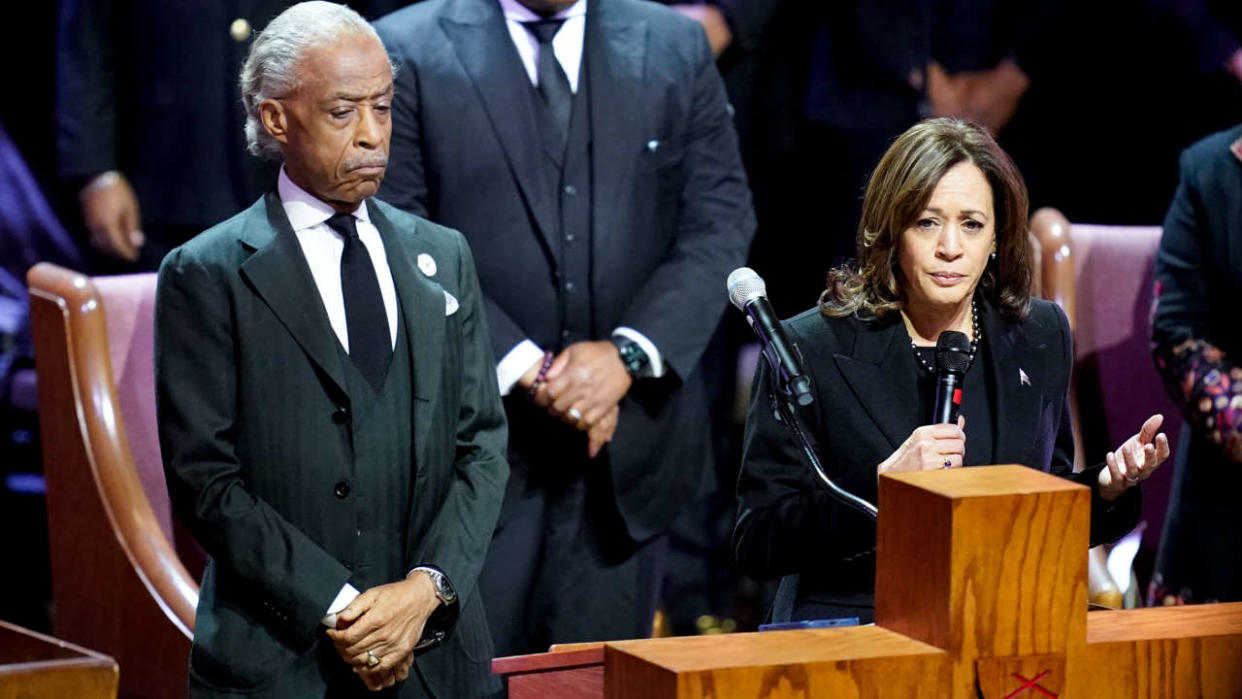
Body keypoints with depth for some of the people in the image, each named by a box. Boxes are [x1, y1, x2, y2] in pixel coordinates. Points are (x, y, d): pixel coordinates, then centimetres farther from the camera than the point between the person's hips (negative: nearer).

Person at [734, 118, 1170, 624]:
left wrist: (1106, 489, -2)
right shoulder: (812, 348, -5)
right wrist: (881, 483, -21)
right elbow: (755, 544, -9)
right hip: (847, 634, -4)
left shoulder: (1040, 337, 9)